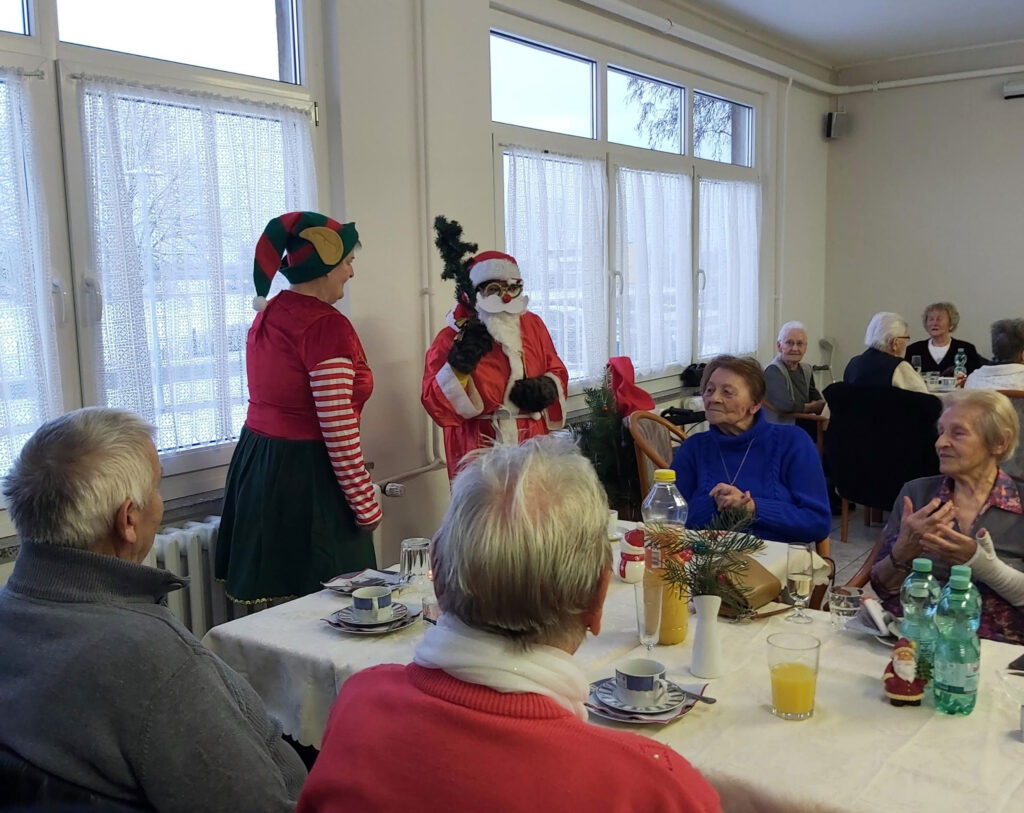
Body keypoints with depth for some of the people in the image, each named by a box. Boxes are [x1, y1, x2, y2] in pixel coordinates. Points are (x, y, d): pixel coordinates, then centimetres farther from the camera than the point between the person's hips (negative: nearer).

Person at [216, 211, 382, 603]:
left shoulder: (267, 315, 10)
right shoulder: (327, 326, -17)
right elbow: (339, 430, -20)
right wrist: (367, 507, -13)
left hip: (254, 463, 9)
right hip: (305, 477, -9)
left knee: (270, 593, 15)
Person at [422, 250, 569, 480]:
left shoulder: (533, 325, 9)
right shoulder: (453, 337, -4)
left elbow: (557, 372, 18)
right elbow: (433, 400, -9)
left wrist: (546, 388, -4)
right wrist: (459, 364, -22)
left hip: (531, 443, 4)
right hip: (479, 449, -4)